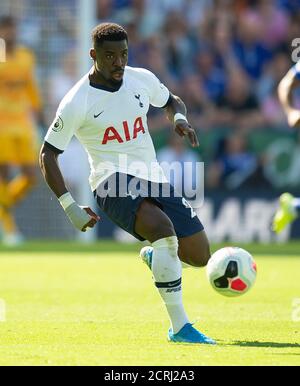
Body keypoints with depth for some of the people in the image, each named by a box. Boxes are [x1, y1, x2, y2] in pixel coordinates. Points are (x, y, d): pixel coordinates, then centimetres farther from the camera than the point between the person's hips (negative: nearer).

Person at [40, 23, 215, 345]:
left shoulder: (141, 79, 4)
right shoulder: (76, 103, -10)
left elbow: (171, 101, 24)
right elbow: (47, 154, -4)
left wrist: (180, 119, -1)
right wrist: (70, 207, -11)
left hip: (153, 180, 6)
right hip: (113, 183, -6)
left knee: (199, 256, 0)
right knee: (163, 227, -35)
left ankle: (154, 256, 38)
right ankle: (179, 327, -30)